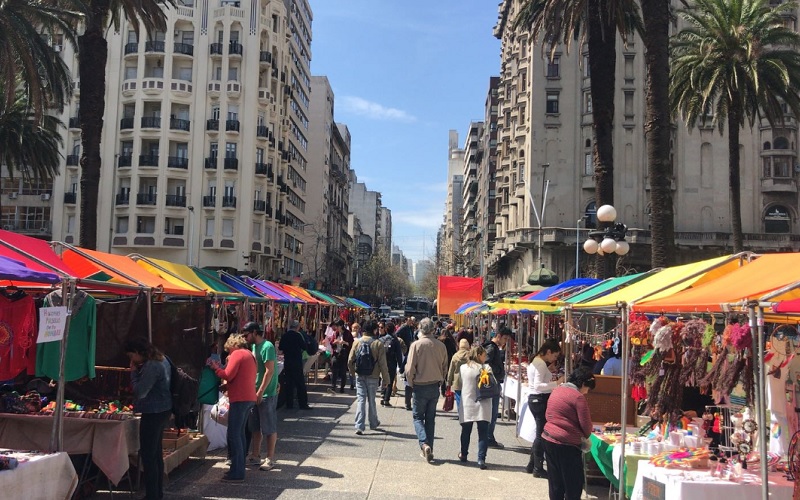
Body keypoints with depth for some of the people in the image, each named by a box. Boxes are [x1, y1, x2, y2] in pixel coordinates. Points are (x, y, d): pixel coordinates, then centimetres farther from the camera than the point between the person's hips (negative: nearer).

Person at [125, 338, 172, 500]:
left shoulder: (151, 366, -22)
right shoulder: (160, 359, 11)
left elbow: (140, 392, -19)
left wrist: (134, 372, -11)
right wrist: (138, 371, 6)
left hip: (153, 413, -11)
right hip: (161, 411, 11)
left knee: (148, 455, -5)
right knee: (156, 452, 17)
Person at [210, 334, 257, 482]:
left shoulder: (237, 354, -8)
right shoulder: (249, 355, 20)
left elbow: (228, 376, -14)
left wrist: (216, 367, 1)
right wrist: (226, 365, 12)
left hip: (240, 399, -10)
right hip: (249, 397, 10)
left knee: (233, 435, -7)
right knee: (240, 433, 16)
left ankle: (237, 473, -6)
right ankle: (239, 469, 21)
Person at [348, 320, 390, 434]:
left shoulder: (357, 342, -2)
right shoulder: (378, 344, -11)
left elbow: (350, 361, 1)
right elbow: (383, 364, -10)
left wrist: (353, 373, 18)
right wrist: (385, 380, -2)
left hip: (360, 376, 1)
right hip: (373, 376, -1)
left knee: (360, 399, 3)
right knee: (371, 400, 14)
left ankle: (359, 426, -6)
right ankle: (373, 424, 30)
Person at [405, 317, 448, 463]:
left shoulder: (416, 345, -13)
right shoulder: (441, 346, -2)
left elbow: (410, 369, -13)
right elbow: (445, 368, 6)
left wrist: (411, 384, 2)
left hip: (420, 387, -4)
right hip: (435, 387, 4)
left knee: (418, 417, 8)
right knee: (430, 418, 14)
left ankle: (424, 444, -13)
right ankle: (429, 449, 17)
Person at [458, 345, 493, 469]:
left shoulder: (463, 368, -2)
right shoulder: (486, 368, -10)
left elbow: (461, 384, 6)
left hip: (467, 405, 3)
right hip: (482, 406, -3)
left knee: (466, 431, 19)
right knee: (483, 433, 2)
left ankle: (463, 454, 33)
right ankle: (481, 459, -4)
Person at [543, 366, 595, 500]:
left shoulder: (556, 390, 9)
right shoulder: (578, 397, -13)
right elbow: (586, 424, -12)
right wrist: (585, 436, 9)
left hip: (548, 439, 8)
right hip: (567, 444, -7)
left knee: (555, 482, 15)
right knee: (574, 484, 5)